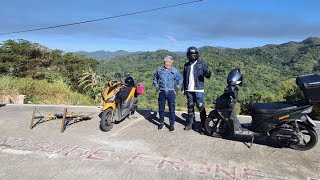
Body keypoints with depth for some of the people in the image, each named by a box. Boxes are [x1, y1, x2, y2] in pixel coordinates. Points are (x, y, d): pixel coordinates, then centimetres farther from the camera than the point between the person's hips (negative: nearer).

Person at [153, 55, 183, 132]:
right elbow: (155, 78, 19)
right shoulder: (159, 70, 4)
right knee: (161, 108, 9)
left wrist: (176, 89, 4)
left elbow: (180, 79, 10)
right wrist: (157, 88, 10)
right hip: (162, 92, 2)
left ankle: (172, 124, 11)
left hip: (171, 93, -1)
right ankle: (161, 123, 25)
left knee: (172, 109, 0)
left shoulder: (175, 71, 0)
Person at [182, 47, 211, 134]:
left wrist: (208, 73, -30)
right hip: (189, 90, 5)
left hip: (198, 89, -4)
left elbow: (207, 75, -7)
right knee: (190, 107, 12)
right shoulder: (186, 65, 12)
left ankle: (204, 126, 0)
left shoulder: (202, 63, -1)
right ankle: (190, 123, 23)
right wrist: (184, 88, 14)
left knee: (201, 107, -6)